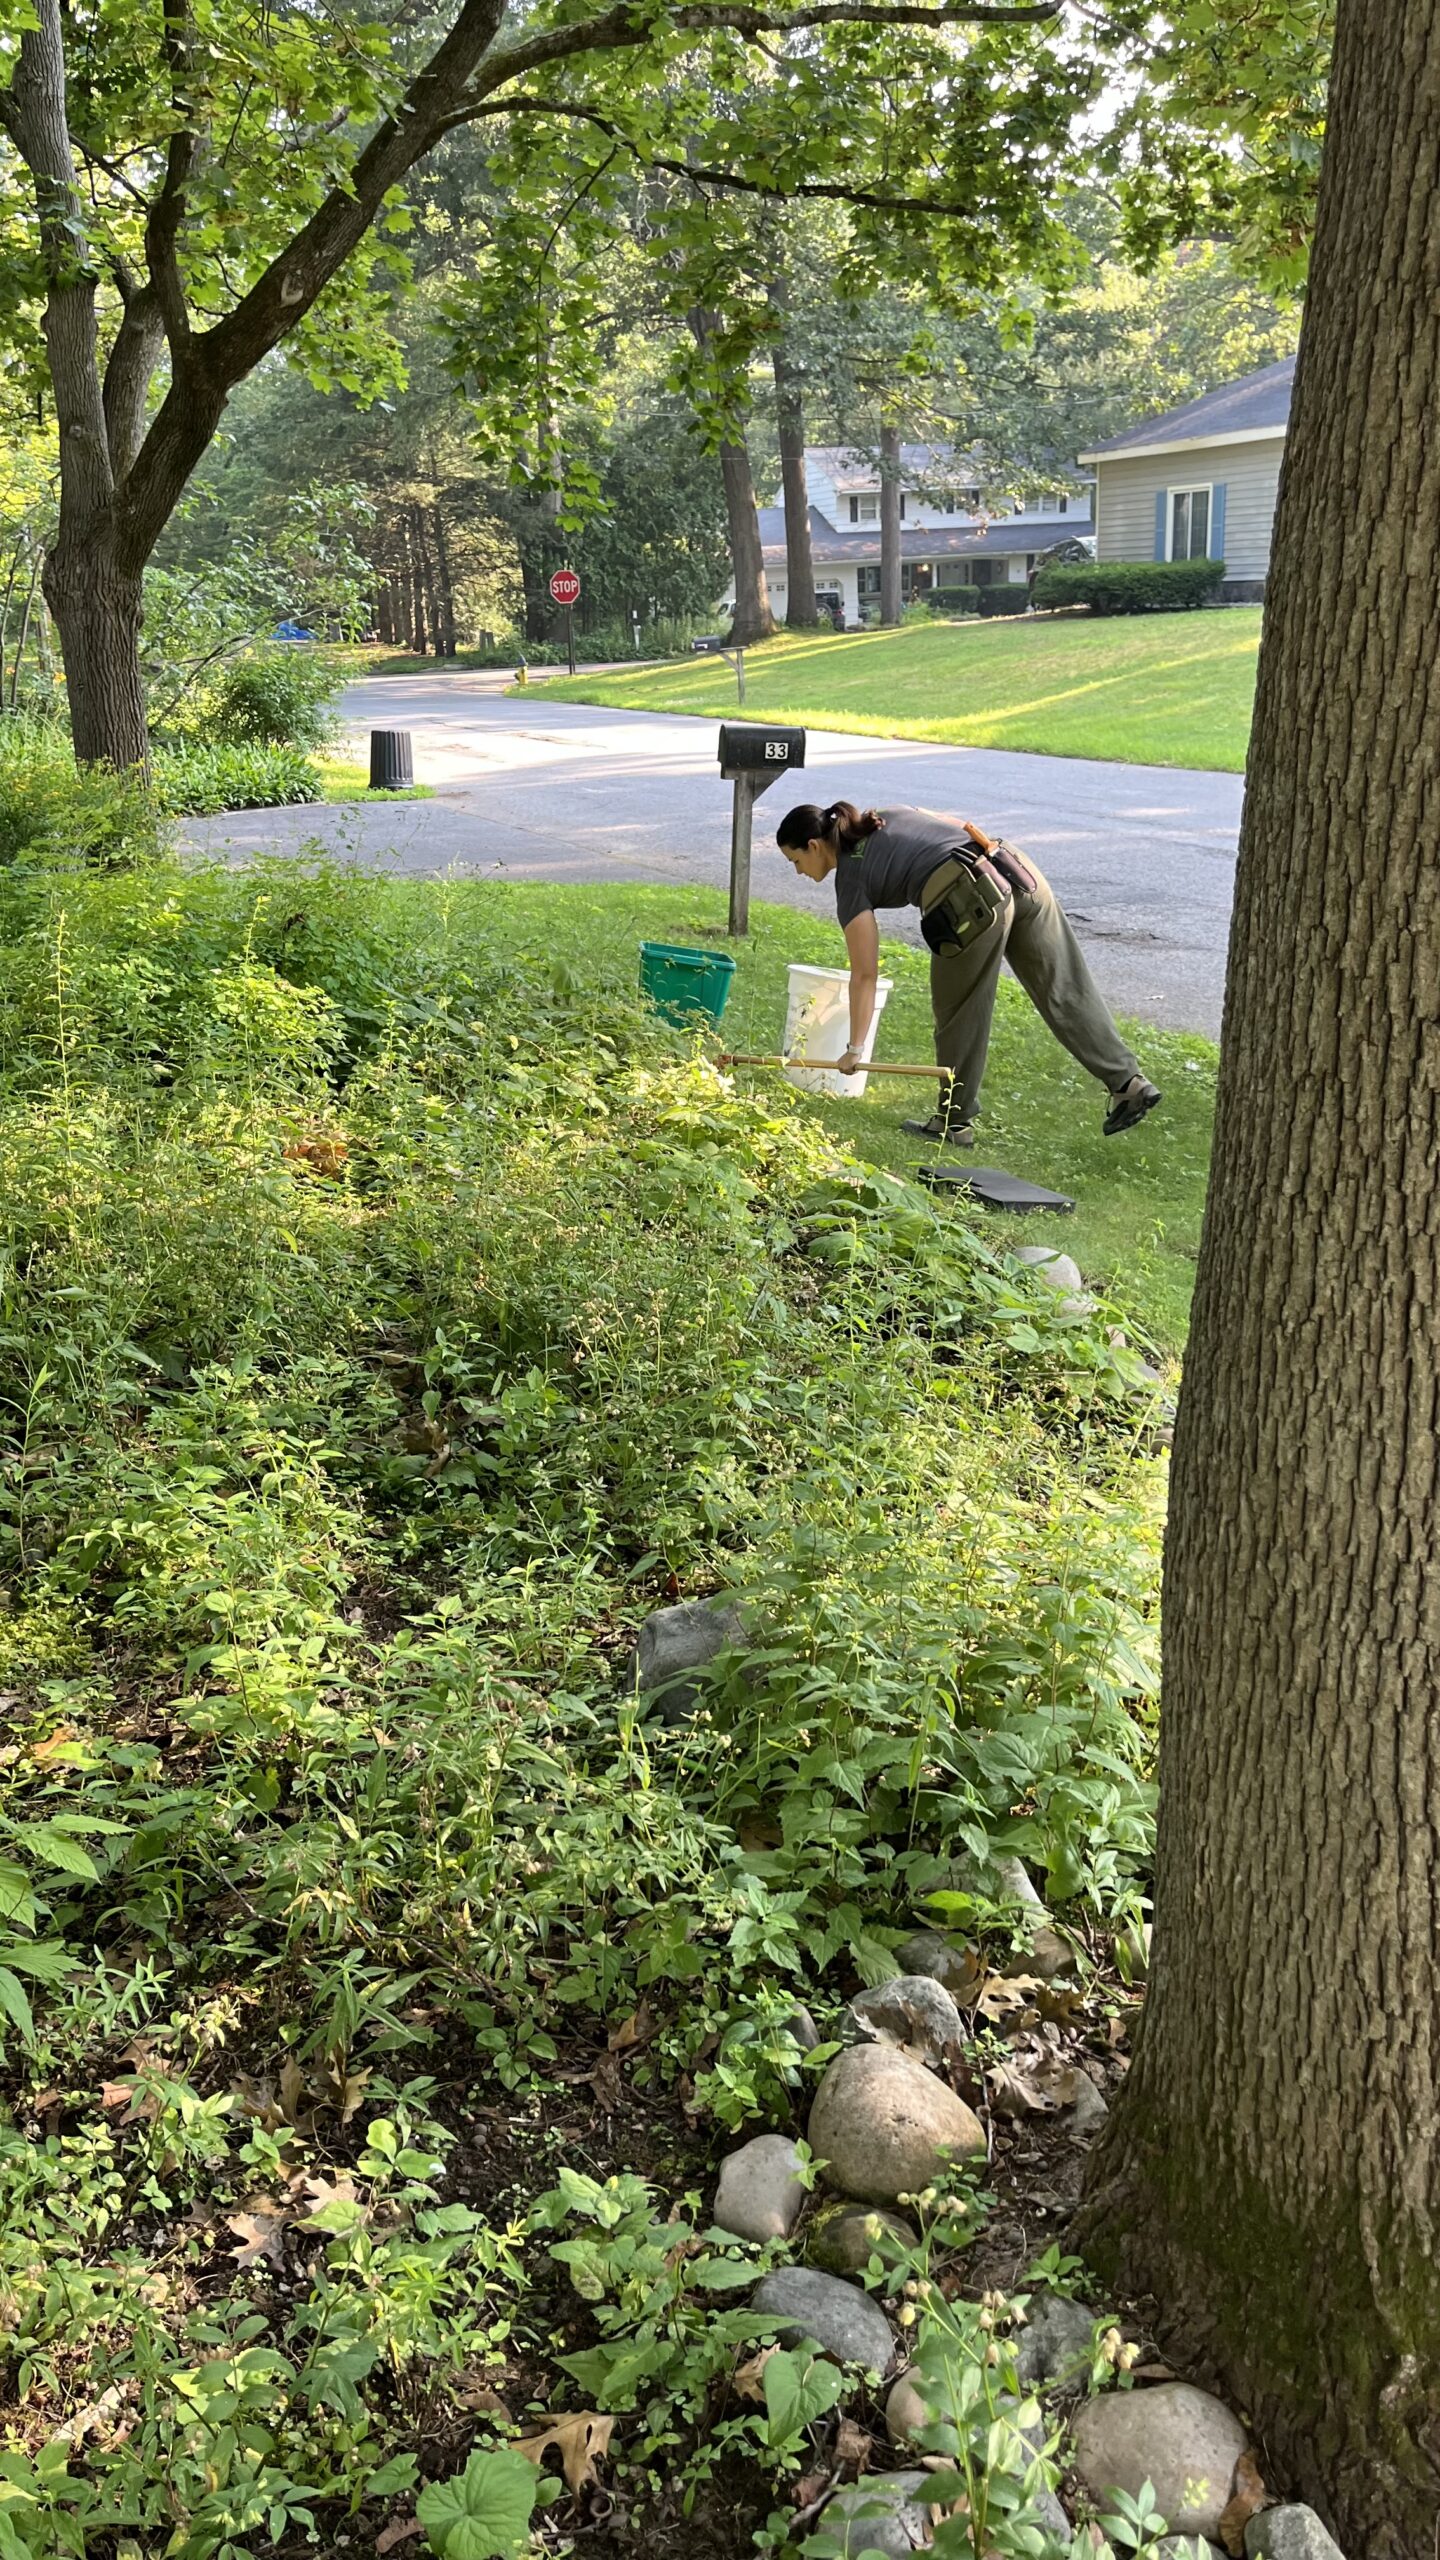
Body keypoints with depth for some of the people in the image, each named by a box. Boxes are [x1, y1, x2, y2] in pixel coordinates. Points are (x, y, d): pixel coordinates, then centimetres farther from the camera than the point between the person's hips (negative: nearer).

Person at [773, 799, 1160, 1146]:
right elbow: (964, 825, 22)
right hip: (1020, 874, 7)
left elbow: (864, 974, 6)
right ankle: (1128, 1083, 11)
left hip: (974, 903, -7)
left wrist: (854, 1049, 11)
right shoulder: (886, 818, 27)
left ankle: (954, 1122, 22)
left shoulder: (852, 879, 7)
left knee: (959, 1013, 11)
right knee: (1066, 991, 11)